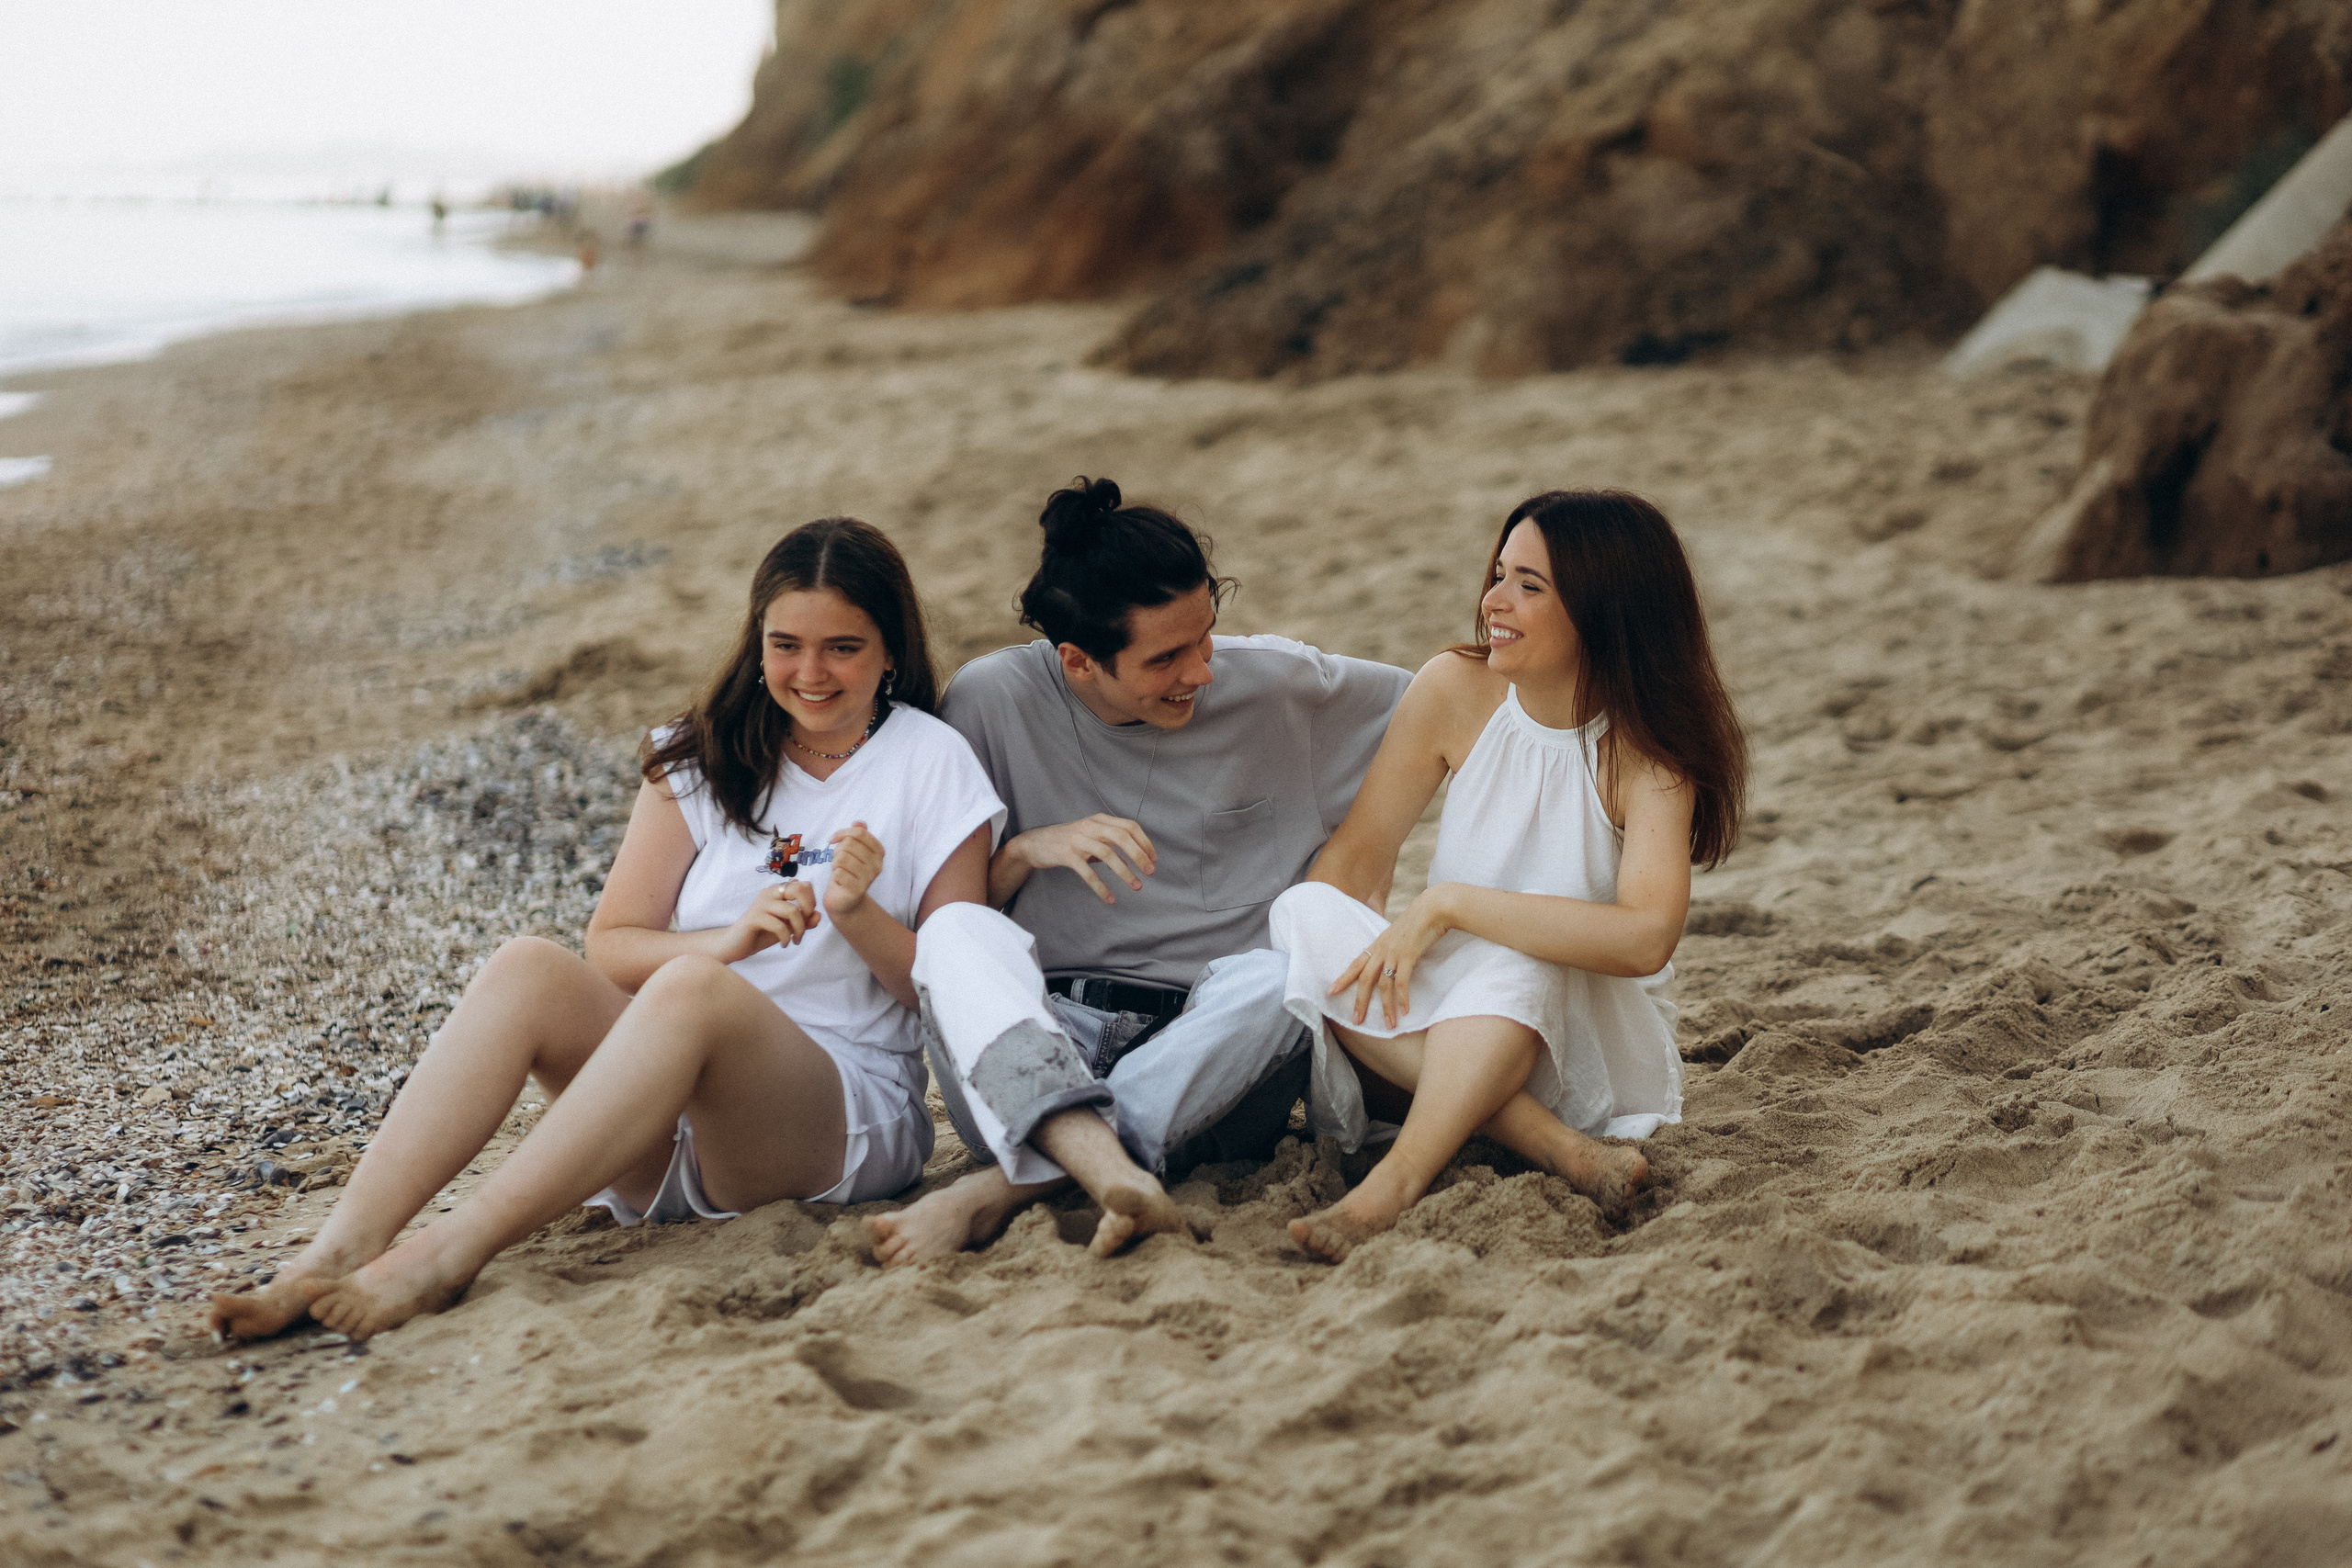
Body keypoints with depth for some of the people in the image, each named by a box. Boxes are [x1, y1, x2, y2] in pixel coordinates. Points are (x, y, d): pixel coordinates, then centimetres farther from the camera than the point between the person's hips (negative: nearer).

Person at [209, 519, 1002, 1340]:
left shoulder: (932, 763, 5)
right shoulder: (704, 756, 14)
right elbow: (612, 945, 5)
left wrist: (859, 915, -16)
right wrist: (723, 940, -15)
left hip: (849, 1112, -3)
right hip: (672, 1135, 4)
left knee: (688, 990, -35)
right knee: (527, 969, -26)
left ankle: (450, 1253, -46)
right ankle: (337, 1255, -39)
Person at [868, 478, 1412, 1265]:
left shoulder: (1278, 684, 4)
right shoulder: (993, 699, 1)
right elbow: (940, 902, 6)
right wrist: (1027, 850, -12)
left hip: (1210, 1066, 1)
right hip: (1034, 1038, 0)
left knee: (1274, 976, -32)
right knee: (958, 933, -30)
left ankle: (1001, 1190, -37)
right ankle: (1113, 1174, -56)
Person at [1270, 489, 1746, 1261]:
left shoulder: (1648, 749, -16)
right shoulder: (1456, 690, -4)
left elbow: (1645, 939, -32)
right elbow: (1356, 858, -4)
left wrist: (1447, 903, -30)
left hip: (1585, 1038, -4)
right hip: (1437, 1020, 4)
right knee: (1302, 913, -24)